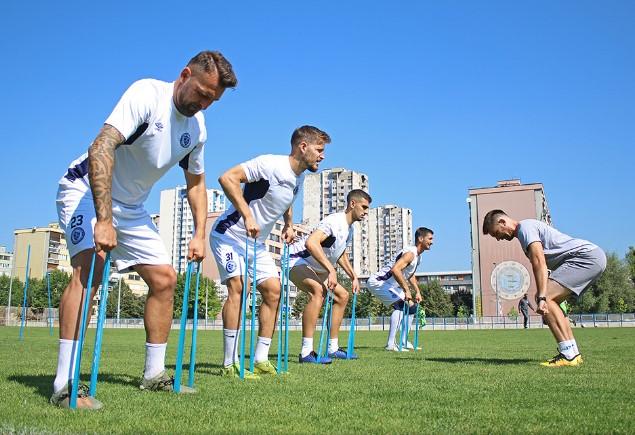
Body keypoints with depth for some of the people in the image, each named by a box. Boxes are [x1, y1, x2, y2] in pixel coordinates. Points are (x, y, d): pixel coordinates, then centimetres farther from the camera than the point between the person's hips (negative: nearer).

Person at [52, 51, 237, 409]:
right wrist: (104, 220, -40)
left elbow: (196, 183, 12)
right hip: (87, 189, -7)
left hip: (131, 206, 8)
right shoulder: (147, 94, -22)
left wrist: (200, 235, 0)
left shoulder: (197, 127, 0)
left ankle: (155, 374, 13)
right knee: (91, 267, -28)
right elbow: (101, 148, -33)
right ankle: (65, 385, -26)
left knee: (165, 278, 2)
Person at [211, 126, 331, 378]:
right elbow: (227, 178, -29)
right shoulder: (270, 164, -21)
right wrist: (247, 216, -32)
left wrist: (289, 224, 11)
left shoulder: (299, 177, 6)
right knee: (237, 286, -21)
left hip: (256, 243, 9)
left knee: (273, 290, 0)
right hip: (229, 234, -8)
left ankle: (260, 360, 6)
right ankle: (230, 364, -15)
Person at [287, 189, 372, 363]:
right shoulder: (335, 221, -23)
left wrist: (354, 277, 20)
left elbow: (341, 255, 27)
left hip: (314, 268, 11)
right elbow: (311, 242, -40)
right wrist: (331, 270, -42)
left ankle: (333, 348, 19)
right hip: (297, 262, -11)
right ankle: (306, 352, -37)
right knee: (318, 291, -36)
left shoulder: (349, 228, 9)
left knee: (342, 295, 13)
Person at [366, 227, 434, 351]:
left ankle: (404, 342, 19)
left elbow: (410, 275, 26)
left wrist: (417, 292, 16)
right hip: (378, 282, -11)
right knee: (402, 305, -25)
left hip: (389, 284, 11)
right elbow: (395, 269, -39)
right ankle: (390, 344, -26)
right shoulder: (410, 253, -22)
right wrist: (407, 291, -35)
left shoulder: (418, 256, 10)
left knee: (411, 306, 15)